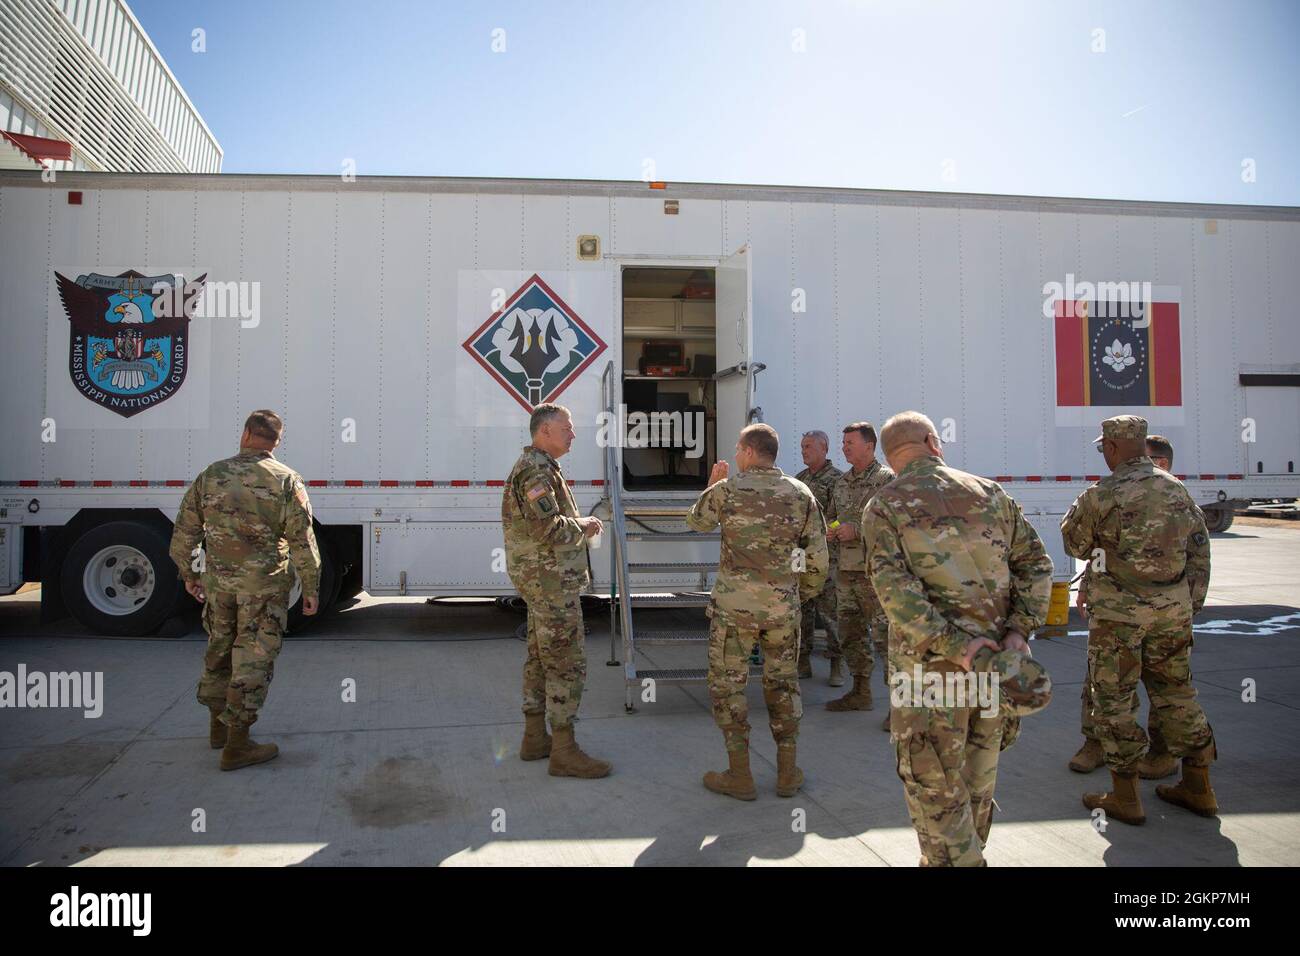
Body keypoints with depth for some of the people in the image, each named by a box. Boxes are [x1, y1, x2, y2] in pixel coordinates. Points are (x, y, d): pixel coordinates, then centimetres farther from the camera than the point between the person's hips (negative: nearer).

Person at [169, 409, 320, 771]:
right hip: (265, 586, -4)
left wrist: (189, 574, 20)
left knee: (219, 651, 20)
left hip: (218, 582, 4)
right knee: (253, 660, 2)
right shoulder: (286, 480, -7)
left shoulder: (210, 475, 3)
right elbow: (302, 541, -10)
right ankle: (236, 745, 4)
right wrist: (311, 588, -4)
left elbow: (184, 532, 8)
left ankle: (218, 727, 35)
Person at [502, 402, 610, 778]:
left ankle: (535, 737, 24)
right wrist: (583, 527, -9)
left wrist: (580, 526, 9)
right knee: (567, 663, -7)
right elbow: (548, 528, -26)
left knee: (541, 659, 15)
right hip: (552, 581, -11)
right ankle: (563, 752, -2)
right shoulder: (536, 470, -17)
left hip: (540, 581, 11)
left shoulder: (536, 467, 17)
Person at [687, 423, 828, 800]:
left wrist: (713, 484, 27)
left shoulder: (728, 489, -6)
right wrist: (801, 595, 18)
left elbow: (696, 521, 14)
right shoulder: (801, 494, 2)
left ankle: (739, 775, 12)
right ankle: (787, 773, 22)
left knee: (728, 684, 8)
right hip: (783, 606, 3)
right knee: (782, 684, 16)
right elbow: (818, 559, 3)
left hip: (733, 603, -3)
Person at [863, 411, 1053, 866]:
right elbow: (1035, 562, 2)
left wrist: (953, 645, -18)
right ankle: (969, 853, 39)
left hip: (930, 664, -5)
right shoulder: (988, 492, 7)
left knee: (934, 785, 7)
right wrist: (1019, 629, -5)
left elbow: (894, 587, -17)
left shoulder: (884, 506, -4)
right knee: (978, 775, 22)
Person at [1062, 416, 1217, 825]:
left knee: (1114, 699, 5)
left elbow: (1075, 544, 0)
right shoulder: (1176, 489, 5)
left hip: (1119, 610, -6)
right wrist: (1191, 603, 16)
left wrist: (1079, 509, 17)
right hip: (1172, 607, 6)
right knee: (1176, 693, 17)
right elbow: (1199, 549, 9)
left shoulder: (1103, 495, -13)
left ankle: (1125, 797, 12)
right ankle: (1197, 788, 26)